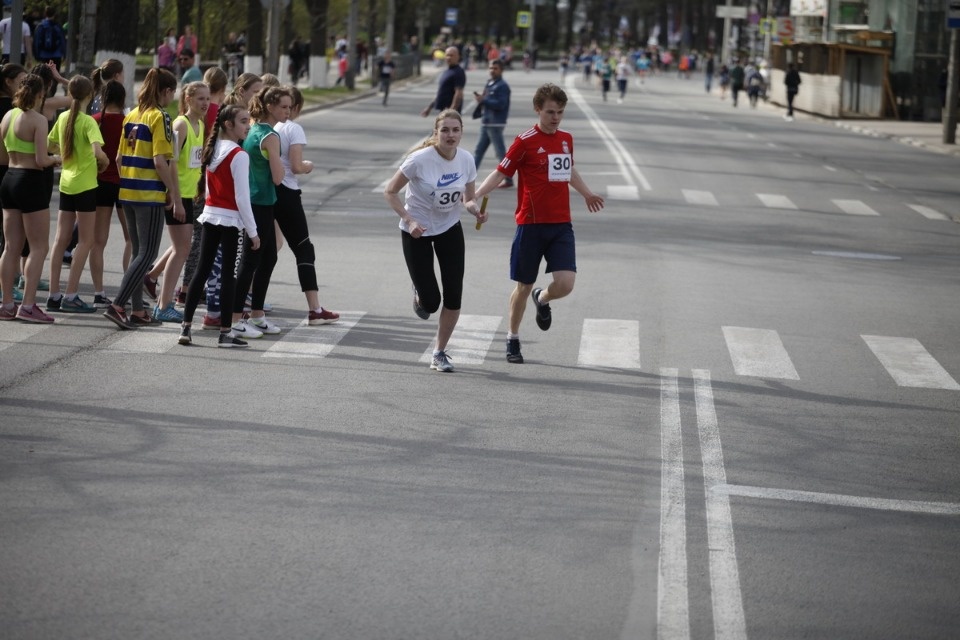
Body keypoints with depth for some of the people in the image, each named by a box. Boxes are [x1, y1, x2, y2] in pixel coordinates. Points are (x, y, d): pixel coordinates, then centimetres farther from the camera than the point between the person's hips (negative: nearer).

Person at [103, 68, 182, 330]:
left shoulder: (132, 116, 11)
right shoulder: (159, 117, -12)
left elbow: (120, 157, 13)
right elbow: (160, 162, -18)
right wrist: (175, 197, -13)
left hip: (128, 191, 8)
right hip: (150, 195, -8)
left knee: (139, 252, 14)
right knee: (148, 254, -3)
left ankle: (137, 311, 15)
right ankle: (117, 306, -11)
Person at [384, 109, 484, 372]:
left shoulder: (466, 160, -9)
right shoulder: (420, 159, -23)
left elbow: (469, 199, 3)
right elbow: (390, 192, -14)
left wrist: (476, 210, -19)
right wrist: (408, 220, -25)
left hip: (450, 230, 4)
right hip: (417, 232, -4)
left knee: (453, 298, -3)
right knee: (430, 302, -7)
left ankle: (440, 354, 16)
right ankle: (420, 295, 33)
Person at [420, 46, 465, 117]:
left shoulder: (458, 72, -12)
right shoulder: (448, 71, 18)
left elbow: (459, 93, -20)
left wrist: (452, 110, -27)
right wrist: (430, 106, 24)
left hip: (451, 110, -10)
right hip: (443, 109, 10)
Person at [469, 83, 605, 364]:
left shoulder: (566, 139, 9)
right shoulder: (525, 141, -8)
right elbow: (500, 173, -6)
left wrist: (587, 194, 45)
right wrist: (474, 197, -19)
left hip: (561, 225, 4)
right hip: (531, 224, -4)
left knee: (565, 283, -11)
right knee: (524, 286, 5)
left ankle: (542, 299, 25)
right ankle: (513, 339, 25)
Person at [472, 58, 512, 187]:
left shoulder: (502, 86, -12)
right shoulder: (489, 83, 15)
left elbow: (500, 104, -21)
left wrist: (483, 100, -19)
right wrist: (480, 98, -2)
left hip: (495, 124, -9)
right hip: (486, 123, 9)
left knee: (500, 152, -3)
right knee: (479, 151, 10)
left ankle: (508, 180, 3)